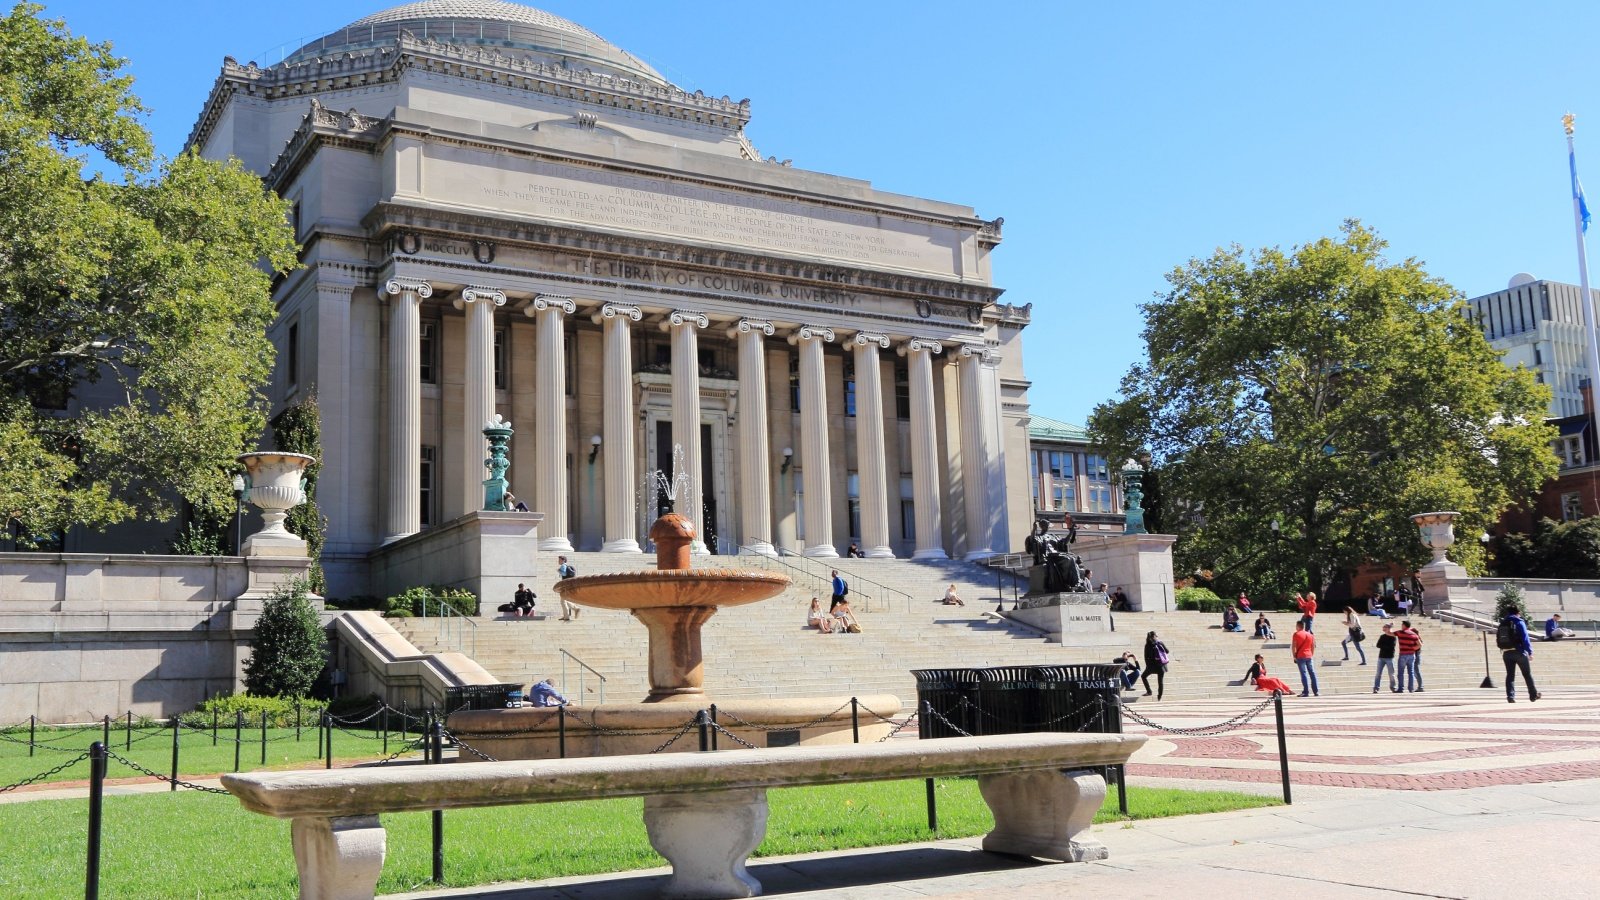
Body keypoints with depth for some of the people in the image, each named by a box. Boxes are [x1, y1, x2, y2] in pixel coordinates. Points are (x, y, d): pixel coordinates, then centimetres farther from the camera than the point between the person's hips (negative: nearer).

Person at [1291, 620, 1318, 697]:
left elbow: (1293, 646, -8)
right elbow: (1313, 646, 13)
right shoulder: (1310, 635, 11)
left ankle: (1306, 692, -9)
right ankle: (1316, 691, 7)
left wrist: (1294, 656, -2)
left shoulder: (1296, 634, -4)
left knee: (1304, 673, -5)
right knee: (1312, 673, 7)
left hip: (1300, 656, -5)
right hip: (1309, 656, 5)